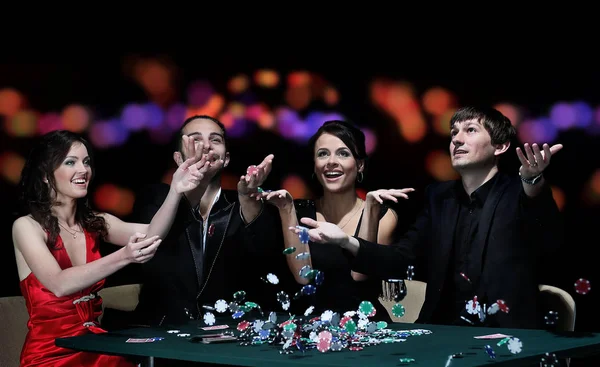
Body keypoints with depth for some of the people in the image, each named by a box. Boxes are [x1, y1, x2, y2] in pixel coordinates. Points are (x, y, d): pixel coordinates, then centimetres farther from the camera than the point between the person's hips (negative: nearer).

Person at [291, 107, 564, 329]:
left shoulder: (520, 193, -2)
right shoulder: (440, 196, 13)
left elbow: (550, 241, -22)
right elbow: (401, 260, 7)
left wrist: (533, 181, -40)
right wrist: (346, 242, -11)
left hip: (508, 336, -4)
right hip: (443, 332, 5)